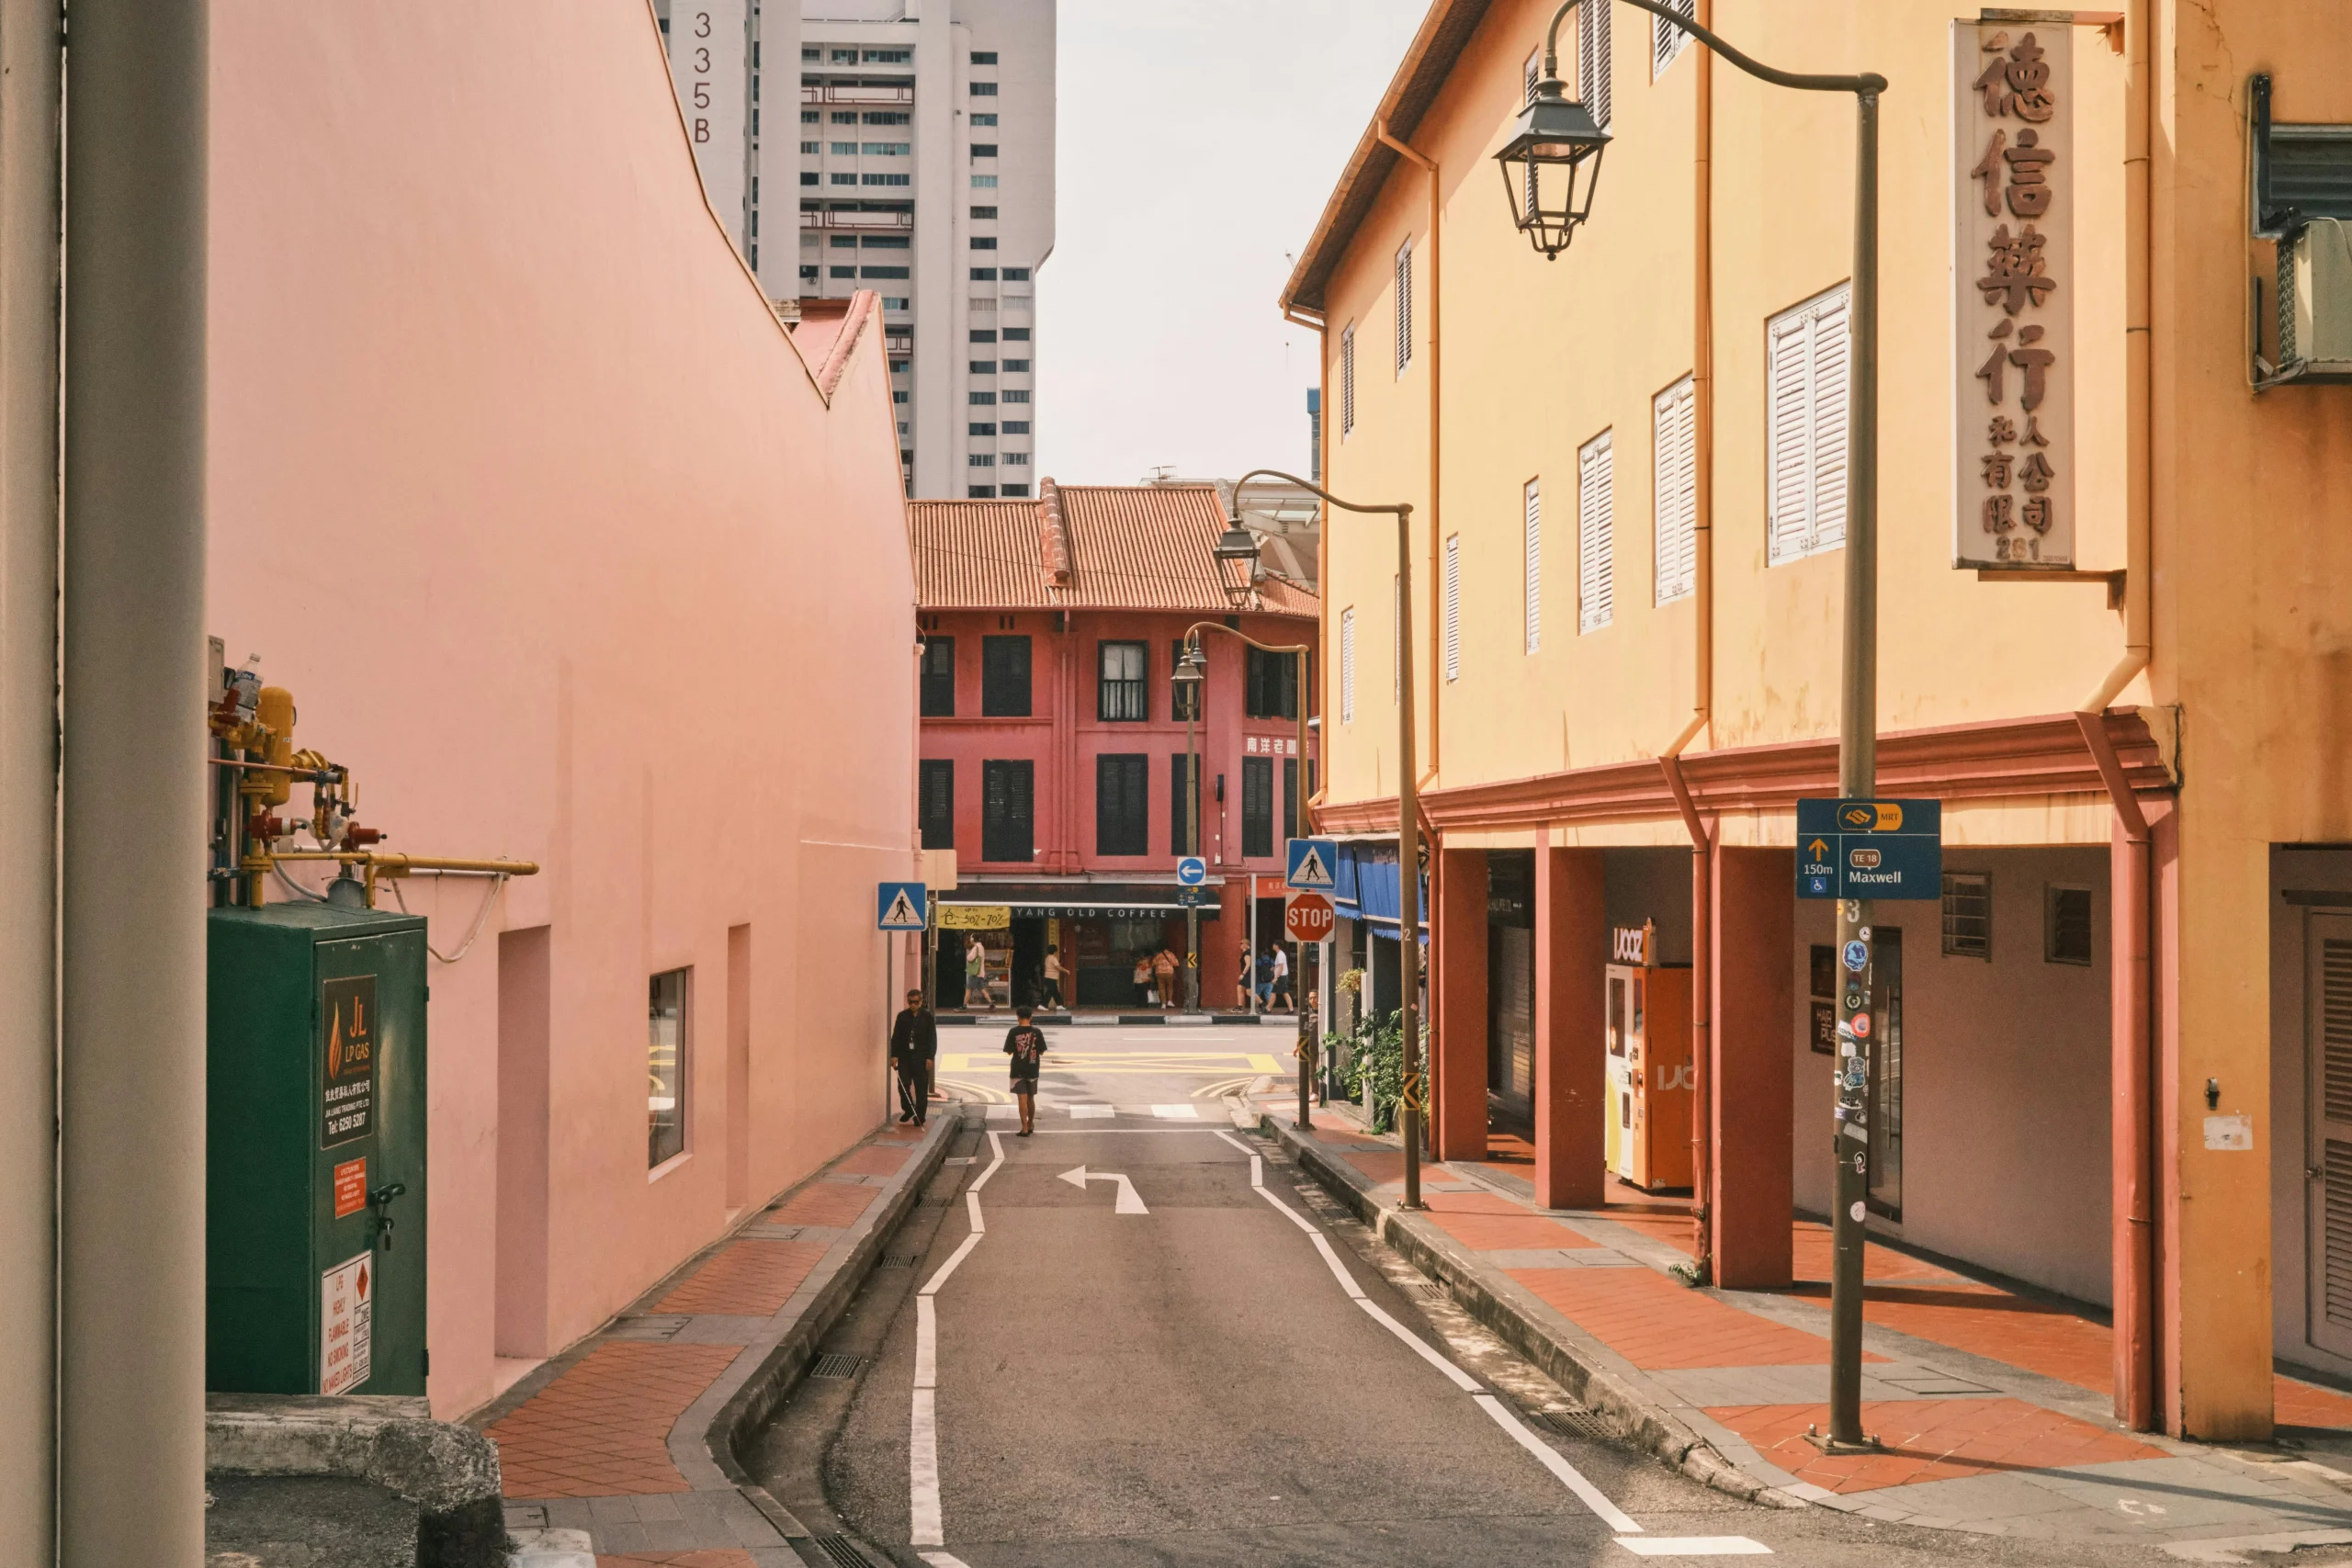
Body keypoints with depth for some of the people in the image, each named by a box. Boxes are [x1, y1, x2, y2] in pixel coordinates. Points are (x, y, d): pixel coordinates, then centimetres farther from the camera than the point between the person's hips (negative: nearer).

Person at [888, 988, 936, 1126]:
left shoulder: (927, 1017, -1)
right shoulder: (902, 1016, 4)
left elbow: (932, 1038, -1)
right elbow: (896, 1036, 5)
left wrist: (929, 1057, -8)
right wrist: (894, 1055, -3)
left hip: (921, 1057, -2)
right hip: (905, 1056, 2)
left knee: (921, 1088, 1)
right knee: (903, 1085, 0)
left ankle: (919, 1117, 9)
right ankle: (908, 1110, 23)